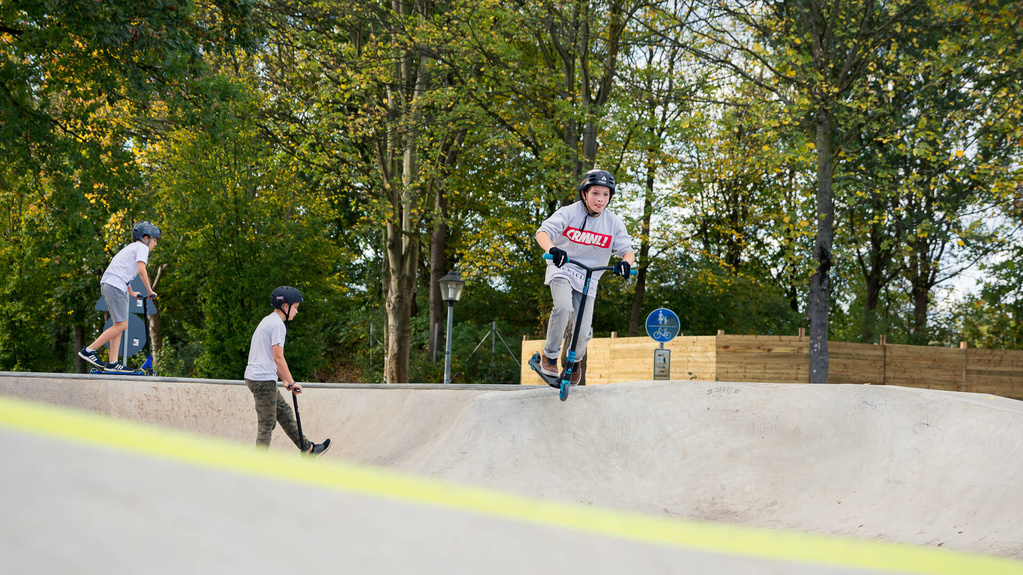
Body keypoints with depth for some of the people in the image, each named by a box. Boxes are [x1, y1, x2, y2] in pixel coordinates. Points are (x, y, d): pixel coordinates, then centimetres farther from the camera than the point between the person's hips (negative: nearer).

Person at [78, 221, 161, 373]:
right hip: (115, 286, -10)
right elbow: (141, 270, -13)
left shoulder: (131, 247, 30)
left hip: (108, 285, 10)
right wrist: (149, 291, -3)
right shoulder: (142, 247, 1)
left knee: (118, 325, 6)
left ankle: (112, 363, 0)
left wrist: (131, 293, 48)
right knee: (121, 325, -13)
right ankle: (89, 350, -13)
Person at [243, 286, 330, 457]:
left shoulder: (267, 321, 19)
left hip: (254, 377, 10)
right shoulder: (278, 324, -13)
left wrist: (285, 381, 25)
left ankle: (307, 449, 26)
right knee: (266, 424, -5)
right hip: (264, 379, -10)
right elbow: (278, 358, -18)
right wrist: (292, 383, -11)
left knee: (285, 412, 18)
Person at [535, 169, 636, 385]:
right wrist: (552, 248, -46)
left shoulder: (614, 223, -6)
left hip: (589, 277, 2)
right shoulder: (569, 213, -14)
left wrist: (625, 262, -34)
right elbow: (543, 231, -23)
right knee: (564, 308, -32)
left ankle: (575, 360, 30)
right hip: (562, 268, -2)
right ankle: (549, 357, -10)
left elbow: (627, 250, -9)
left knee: (583, 332, -6)